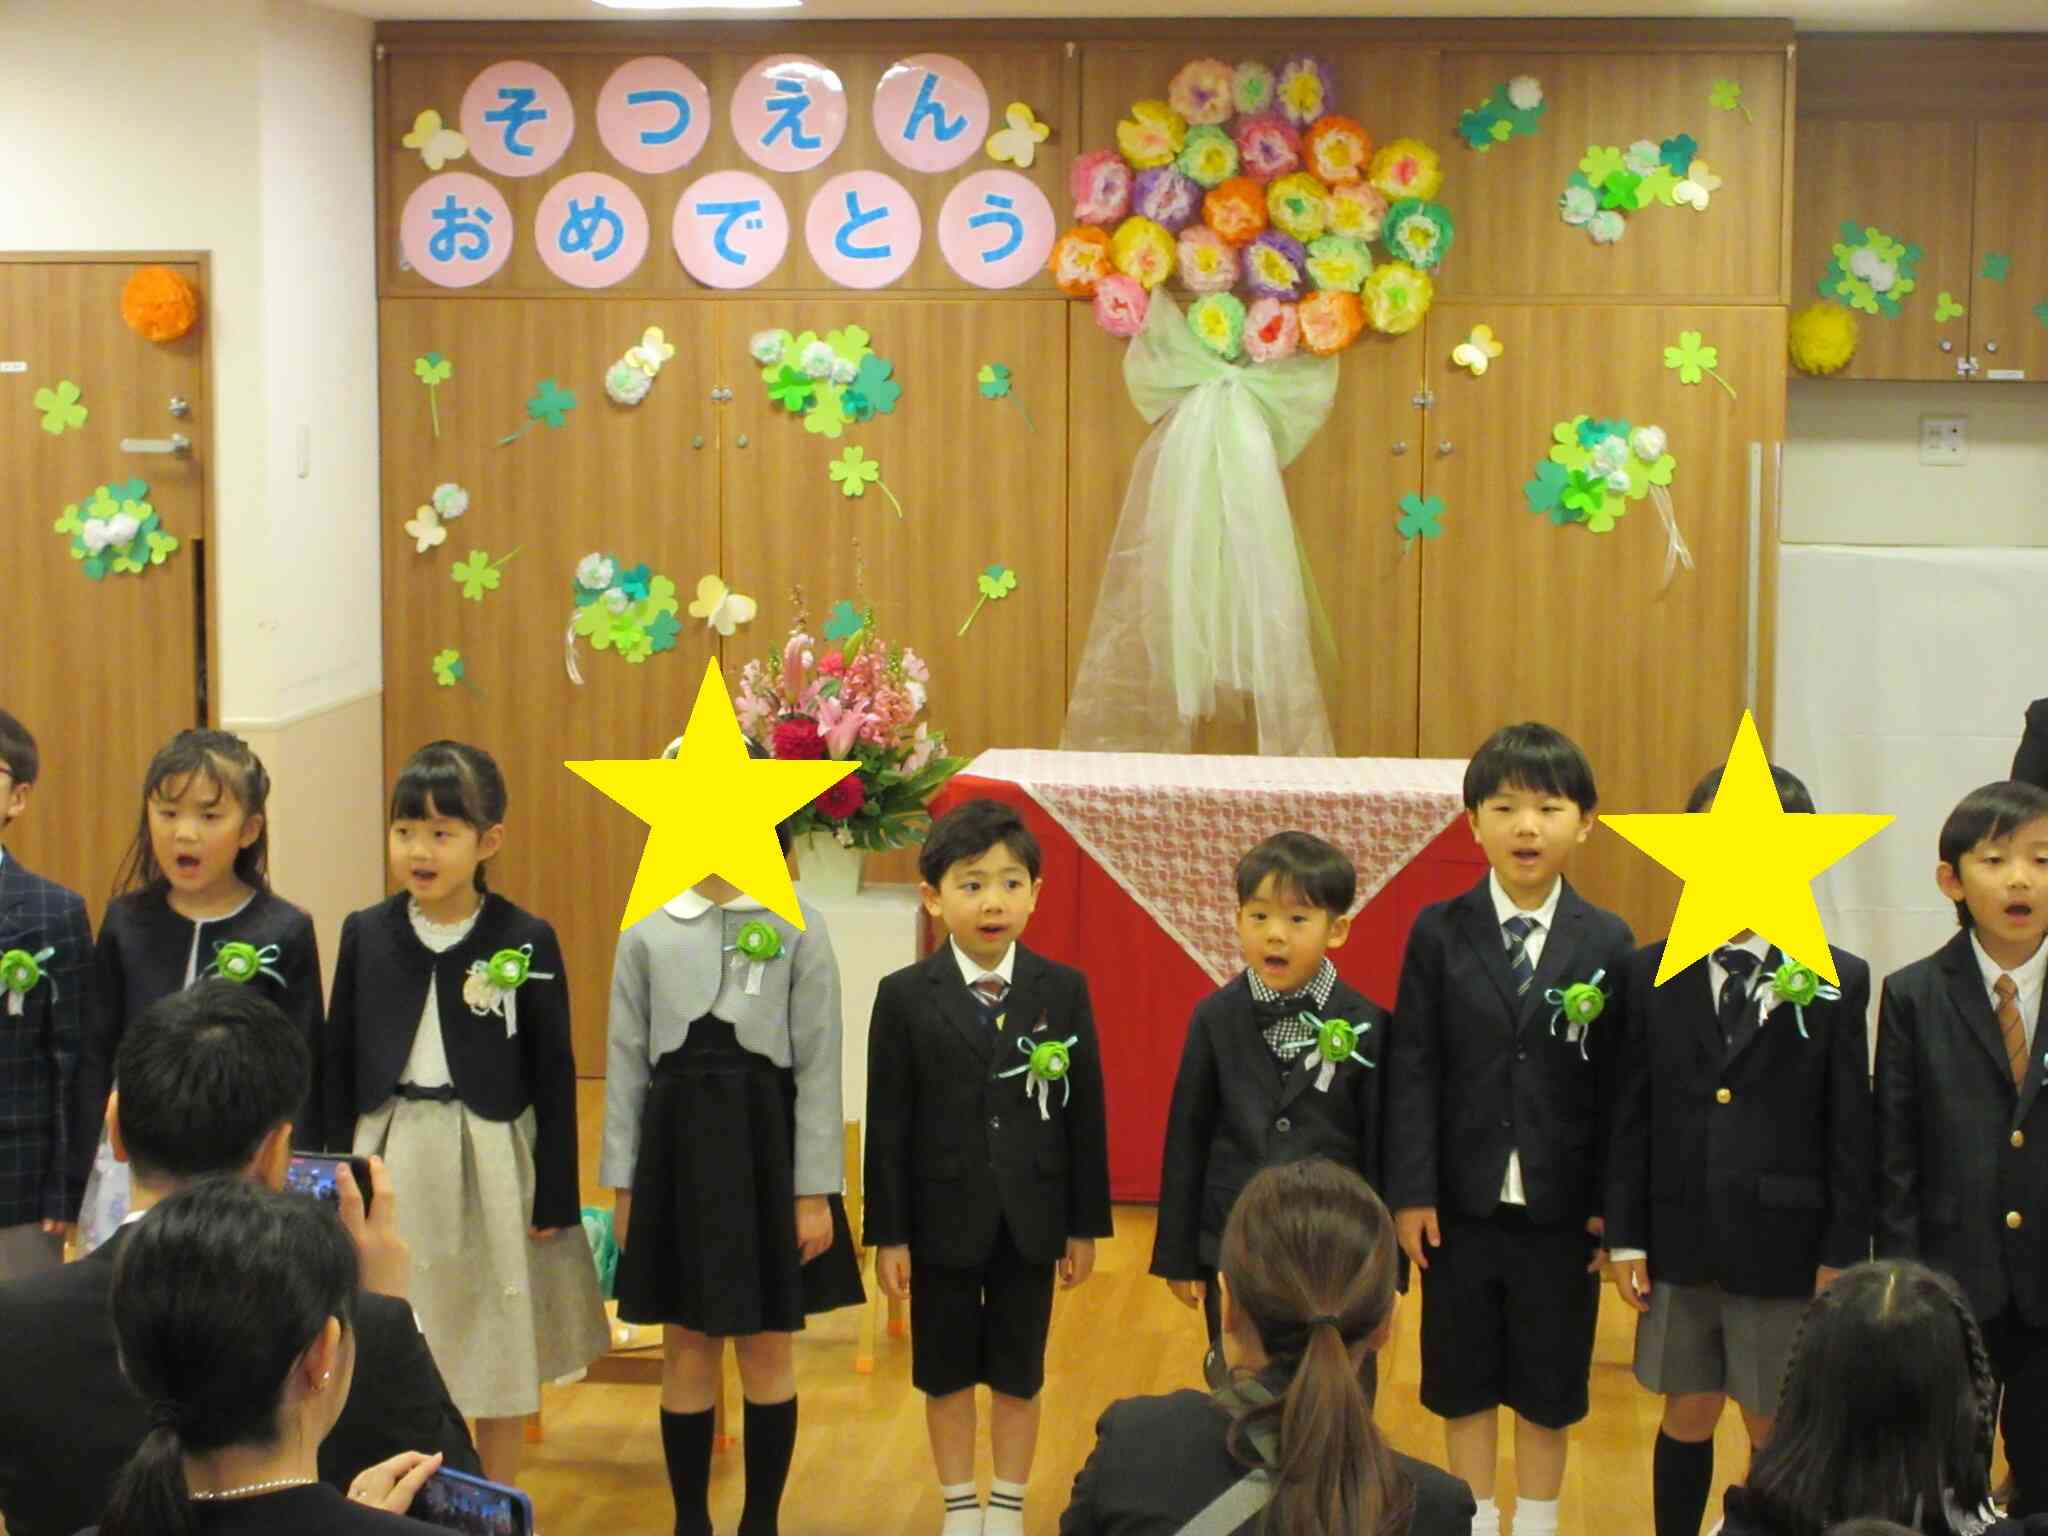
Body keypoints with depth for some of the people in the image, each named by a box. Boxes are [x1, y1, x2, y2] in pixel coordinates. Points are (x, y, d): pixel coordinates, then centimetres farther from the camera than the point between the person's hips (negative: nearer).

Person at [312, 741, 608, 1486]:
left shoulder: (527, 941, -7)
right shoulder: (365, 934, -1)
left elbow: (553, 1075, -3)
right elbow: (337, 1064, 5)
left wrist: (556, 1196, -3)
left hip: (493, 1164, -1)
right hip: (390, 1161, 2)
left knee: (501, 1354, 11)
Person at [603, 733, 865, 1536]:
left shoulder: (798, 926, -3)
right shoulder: (647, 930, 3)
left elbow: (818, 1064, -3)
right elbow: (627, 1062, 7)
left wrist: (816, 1191, -7)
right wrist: (623, 1184, 4)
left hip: (766, 1142, -2)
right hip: (678, 1145, 2)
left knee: (767, 1352, 5)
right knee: (686, 1350, 7)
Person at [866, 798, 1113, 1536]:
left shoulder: (1064, 990, -3)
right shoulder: (904, 996, -7)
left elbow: (1085, 1112, 0)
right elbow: (888, 1123, -6)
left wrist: (1084, 1224, 0)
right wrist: (887, 1233, -6)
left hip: (1030, 1217, 1)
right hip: (943, 1216, -1)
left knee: (1019, 1374, 11)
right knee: (945, 1373, 11)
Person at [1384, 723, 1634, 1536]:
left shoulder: (1608, 943, -2)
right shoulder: (1438, 934, -2)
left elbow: (1618, 1085, -1)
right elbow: (1413, 1069, -3)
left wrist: (1613, 1205, -4)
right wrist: (1411, 1192, -8)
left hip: (1562, 1209, 0)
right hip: (1462, 1202, 0)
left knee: (1549, 1385, 9)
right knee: (1462, 1380, 10)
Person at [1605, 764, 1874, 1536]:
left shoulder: (1837, 982, -4)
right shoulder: (1650, 976, 1)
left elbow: (1851, 1126, -3)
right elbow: (1629, 1117, 3)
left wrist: (1843, 1254, -5)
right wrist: (1625, 1237, -1)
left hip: (1785, 1251, -2)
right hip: (1679, 1242, 2)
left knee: (1777, 1431, 8)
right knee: (1688, 1417, 13)